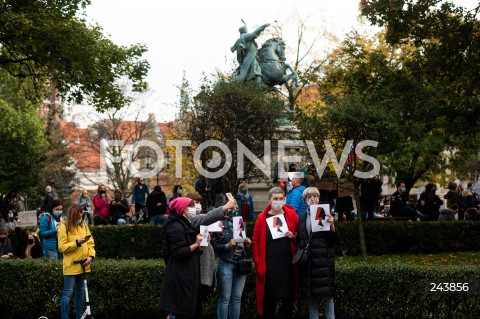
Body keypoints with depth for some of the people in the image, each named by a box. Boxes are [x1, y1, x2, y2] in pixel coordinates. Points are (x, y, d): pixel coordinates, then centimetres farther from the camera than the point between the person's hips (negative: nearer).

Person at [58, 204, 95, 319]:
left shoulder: (84, 226, 10)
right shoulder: (64, 227, -6)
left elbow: (91, 243, 10)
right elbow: (62, 247, -11)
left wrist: (91, 255, -7)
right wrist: (77, 243, -19)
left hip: (83, 265, 6)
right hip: (71, 266, -6)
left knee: (80, 293, 13)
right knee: (68, 293, -6)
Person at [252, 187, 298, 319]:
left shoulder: (292, 215, 5)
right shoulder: (262, 218, 1)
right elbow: (256, 243, 0)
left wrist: (294, 236, -9)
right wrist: (258, 264, -6)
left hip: (288, 265, 2)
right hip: (269, 266, -1)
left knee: (288, 298, 8)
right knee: (269, 300, 4)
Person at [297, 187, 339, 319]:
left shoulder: (326, 215, 3)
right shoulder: (301, 219, 12)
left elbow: (335, 240, -1)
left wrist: (332, 226, -16)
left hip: (324, 262, -3)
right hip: (307, 262, 3)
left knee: (327, 296, -4)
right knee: (311, 298, 7)